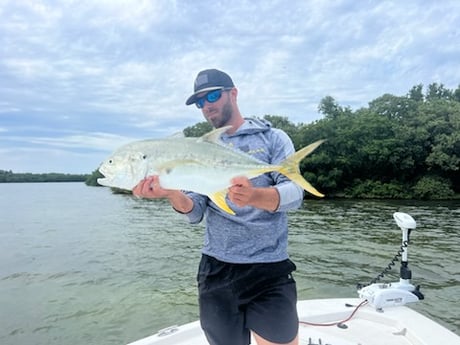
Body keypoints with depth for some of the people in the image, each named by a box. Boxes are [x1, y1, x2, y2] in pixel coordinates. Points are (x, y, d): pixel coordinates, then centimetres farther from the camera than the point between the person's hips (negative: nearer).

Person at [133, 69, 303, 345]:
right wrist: (171, 193, -19)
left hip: (269, 269, -3)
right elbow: (195, 212, 3)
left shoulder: (273, 138, 2)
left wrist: (254, 196, -32)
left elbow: (295, 193, -12)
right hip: (215, 269, 3)